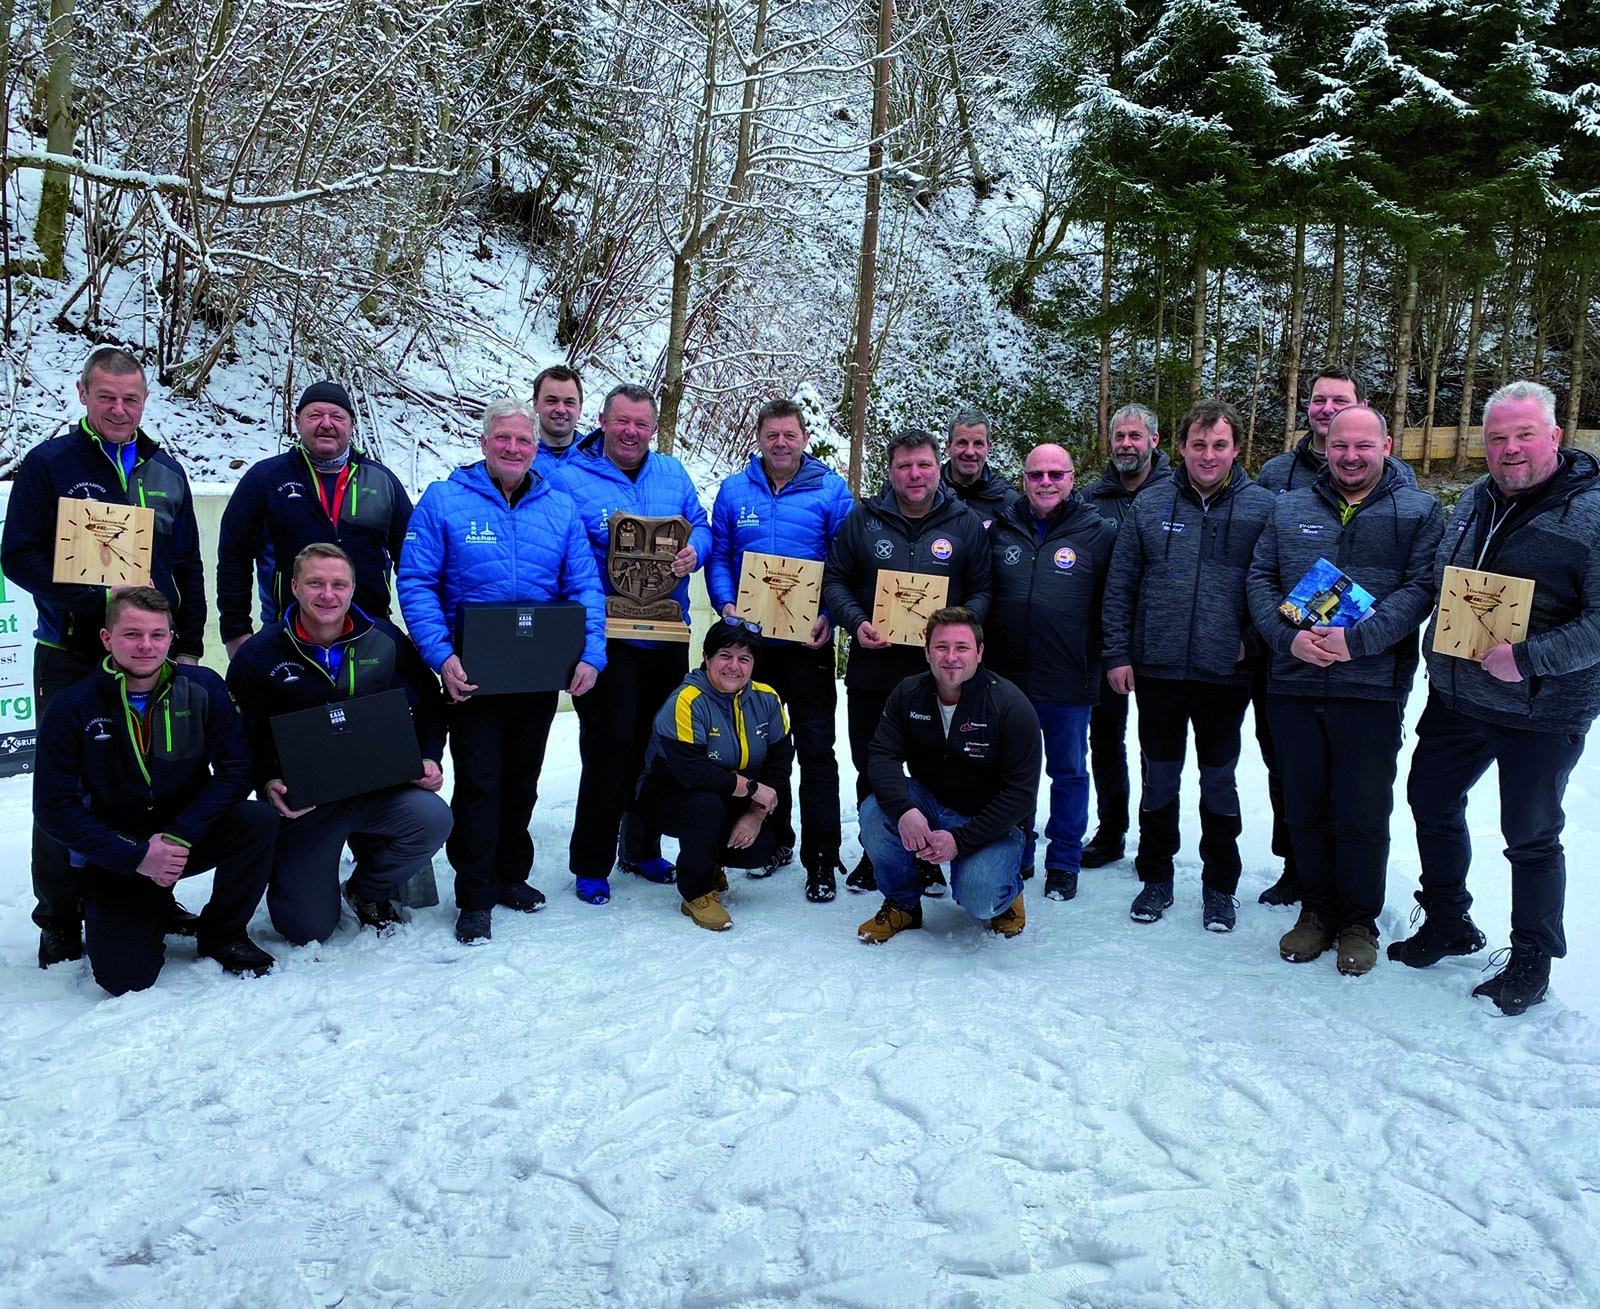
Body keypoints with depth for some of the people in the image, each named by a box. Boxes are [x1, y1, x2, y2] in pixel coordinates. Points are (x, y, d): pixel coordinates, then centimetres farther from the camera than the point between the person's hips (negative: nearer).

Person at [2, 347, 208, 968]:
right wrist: (96, 600, -19)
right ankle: (60, 922, 15)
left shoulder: (165, 471, 12)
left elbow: (188, 566, 15)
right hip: (72, 657, -3)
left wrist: (188, 645, 7)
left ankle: (154, 898, 22)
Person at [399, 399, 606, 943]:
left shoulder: (561, 507, 5)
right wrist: (441, 655, -21)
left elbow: (585, 587, 1)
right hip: (473, 673, -3)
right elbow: (416, 584, -9)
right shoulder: (444, 501, -5)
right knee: (479, 781, -2)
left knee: (522, 779, 16)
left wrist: (590, 654, -12)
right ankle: (475, 897, 11)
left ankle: (511, 875, 33)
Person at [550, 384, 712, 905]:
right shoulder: (569, 479, -3)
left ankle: (642, 848, 30)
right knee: (610, 743, -7)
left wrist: (692, 551, -12)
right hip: (607, 633, -5)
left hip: (668, 634, 5)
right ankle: (591, 864, 8)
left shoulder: (673, 473, 12)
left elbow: (700, 526, 10)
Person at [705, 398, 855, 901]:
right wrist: (726, 603, -8)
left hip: (808, 640, -3)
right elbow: (718, 555, 9)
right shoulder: (734, 491, 6)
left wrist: (830, 614, -15)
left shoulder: (831, 490, -1)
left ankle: (821, 859, 5)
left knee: (816, 748, -2)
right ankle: (774, 840, 29)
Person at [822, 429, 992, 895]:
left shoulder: (966, 524, 3)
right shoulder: (863, 520, 3)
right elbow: (834, 580, 4)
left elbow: (982, 591, 4)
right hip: (872, 670, 1)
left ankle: (930, 857, 24)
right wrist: (856, 623, -12)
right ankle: (873, 853, 27)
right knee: (871, 769, 11)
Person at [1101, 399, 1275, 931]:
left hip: (1226, 673, -1)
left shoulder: (1261, 507, -1)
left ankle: (1220, 885, 26)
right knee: (1159, 777, 11)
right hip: (1157, 669, 1)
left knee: (1219, 778, 11)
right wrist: (1118, 654, 0)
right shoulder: (1149, 508, 3)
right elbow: (1120, 587, 5)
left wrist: (1254, 641, -7)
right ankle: (1155, 877, 26)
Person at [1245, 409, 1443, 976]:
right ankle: (1318, 909, 28)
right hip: (1293, 685, 3)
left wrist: (1357, 640, -20)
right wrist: (1288, 636, -12)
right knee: (1304, 808, 11)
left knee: (1363, 815, 4)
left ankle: (1360, 920, 23)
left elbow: (1421, 588, -7)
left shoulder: (1419, 512, 4)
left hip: (1372, 688, -3)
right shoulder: (1289, 509, 12)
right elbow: (1260, 579, 6)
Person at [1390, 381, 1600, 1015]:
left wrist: (1529, 658, -27)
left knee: (1532, 837, 7)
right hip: (1455, 696, 7)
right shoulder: (1475, 500, 6)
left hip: (1539, 712, -6)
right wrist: (1440, 661, 7)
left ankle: (1532, 960, 26)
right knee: (1431, 802, 16)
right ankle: (1447, 922, 37)